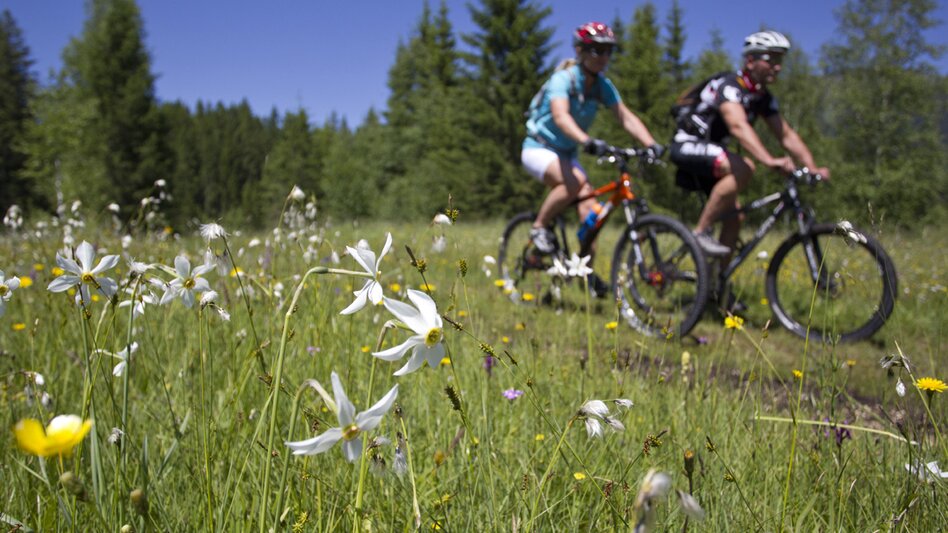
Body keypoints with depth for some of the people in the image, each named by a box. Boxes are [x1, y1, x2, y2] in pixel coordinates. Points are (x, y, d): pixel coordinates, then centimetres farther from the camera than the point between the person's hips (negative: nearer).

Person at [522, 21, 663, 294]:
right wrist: (587, 141, -57)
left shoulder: (602, 85, -2)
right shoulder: (563, 78, -21)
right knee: (574, 181, -34)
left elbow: (626, 117, -11)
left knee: (589, 206, -9)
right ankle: (539, 228, -13)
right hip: (539, 149, -6)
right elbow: (560, 116, -39)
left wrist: (651, 144, -28)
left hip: (567, 154, 6)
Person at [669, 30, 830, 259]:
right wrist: (770, 161, -51)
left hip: (711, 148, 9)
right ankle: (701, 232, -23)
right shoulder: (729, 85, -22)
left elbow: (787, 135, 2)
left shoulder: (764, 98, 5)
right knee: (742, 168, -32)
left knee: (734, 217, -1)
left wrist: (813, 168, -14)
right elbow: (738, 126, -39)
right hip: (688, 145, -9)